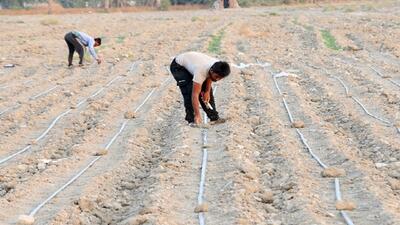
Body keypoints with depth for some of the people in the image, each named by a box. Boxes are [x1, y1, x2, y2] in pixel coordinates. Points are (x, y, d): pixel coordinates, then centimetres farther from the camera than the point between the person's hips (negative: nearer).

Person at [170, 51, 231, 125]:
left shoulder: (217, 67, -23)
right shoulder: (201, 72, -43)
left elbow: (209, 77, 0)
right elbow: (195, 95, -44)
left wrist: (207, 91, -11)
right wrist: (197, 115, -48)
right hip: (178, 66, -7)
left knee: (207, 90, -1)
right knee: (189, 92, -23)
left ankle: (214, 117, 6)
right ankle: (191, 120, -14)